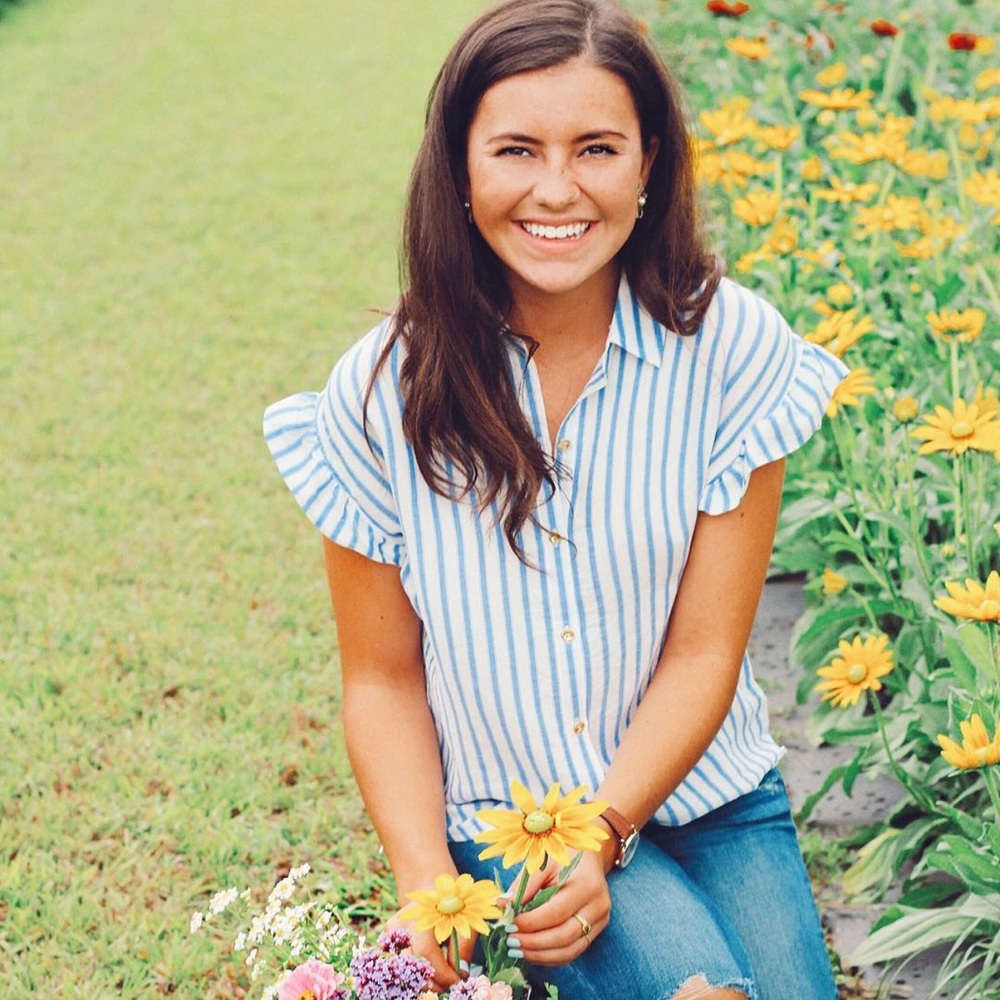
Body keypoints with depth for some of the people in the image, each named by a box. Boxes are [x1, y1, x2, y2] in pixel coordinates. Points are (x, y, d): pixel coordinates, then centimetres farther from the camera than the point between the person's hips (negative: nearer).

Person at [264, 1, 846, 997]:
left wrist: (599, 840, -18)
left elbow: (704, 651, -7)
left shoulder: (730, 346, -8)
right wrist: (427, 882, -14)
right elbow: (383, 680, -1)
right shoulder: (383, 391, -8)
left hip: (707, 797, 2)